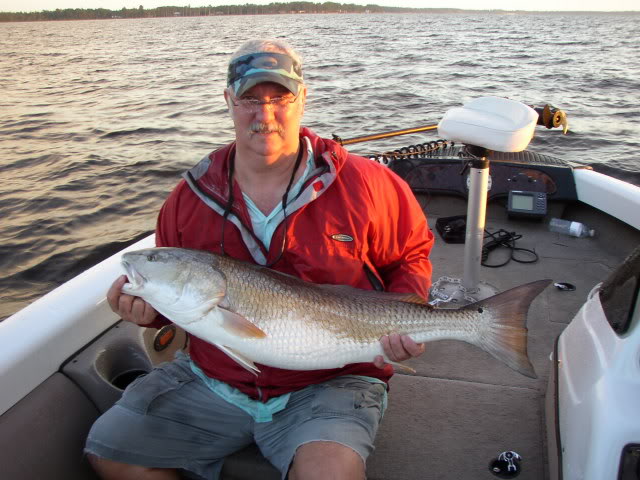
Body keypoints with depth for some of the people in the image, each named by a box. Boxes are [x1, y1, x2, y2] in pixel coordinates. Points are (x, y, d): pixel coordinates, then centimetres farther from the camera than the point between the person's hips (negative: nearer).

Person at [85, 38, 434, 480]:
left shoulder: (361, 184, -8)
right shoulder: (191, 196, 1)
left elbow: (411, 254, 4)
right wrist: (148, 306, -8)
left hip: (330, 381, -3)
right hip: (212, 378, 4)